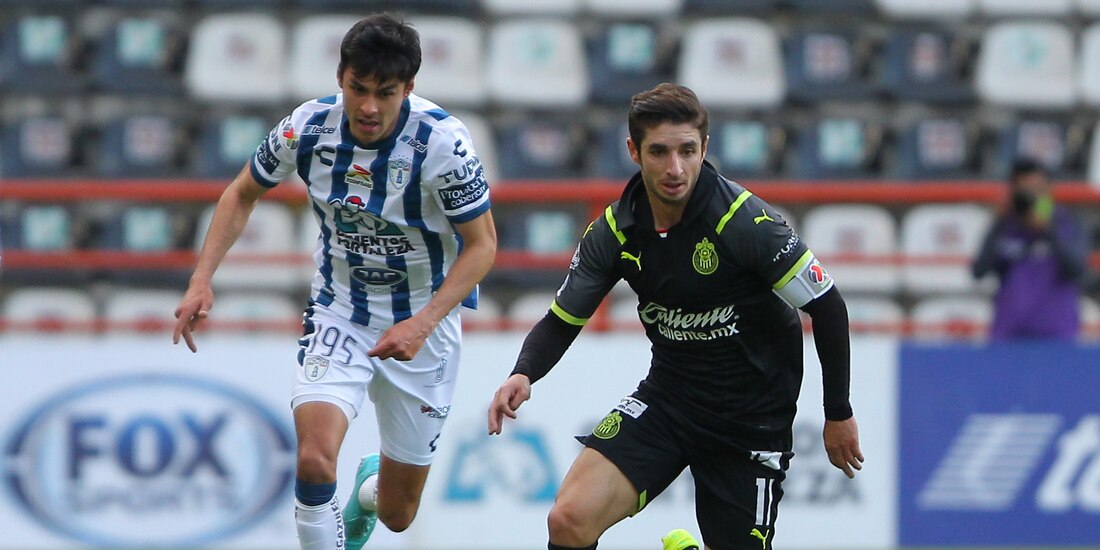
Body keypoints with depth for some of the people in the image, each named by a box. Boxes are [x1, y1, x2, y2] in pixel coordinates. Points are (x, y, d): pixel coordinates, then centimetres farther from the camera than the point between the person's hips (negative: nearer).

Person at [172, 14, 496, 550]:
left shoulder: (443, 143, -24)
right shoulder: (308, 126, -15)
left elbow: (482, 245, -15)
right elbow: (243, 194, 3)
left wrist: (422, 323, -28)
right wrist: (201, 280, -8)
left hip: (422, 325, -1)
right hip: (337, 312, 1)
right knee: (314, 460, -27)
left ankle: (370, 485, 48)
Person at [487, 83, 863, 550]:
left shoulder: (747, 222, -21)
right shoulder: (615, 231, -7)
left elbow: (828, 307, -13)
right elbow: (563, 319, 1)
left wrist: (838, 414, -6)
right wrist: (523, 375, -20)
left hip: (753, 420, -3)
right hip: (666, 400, 3)